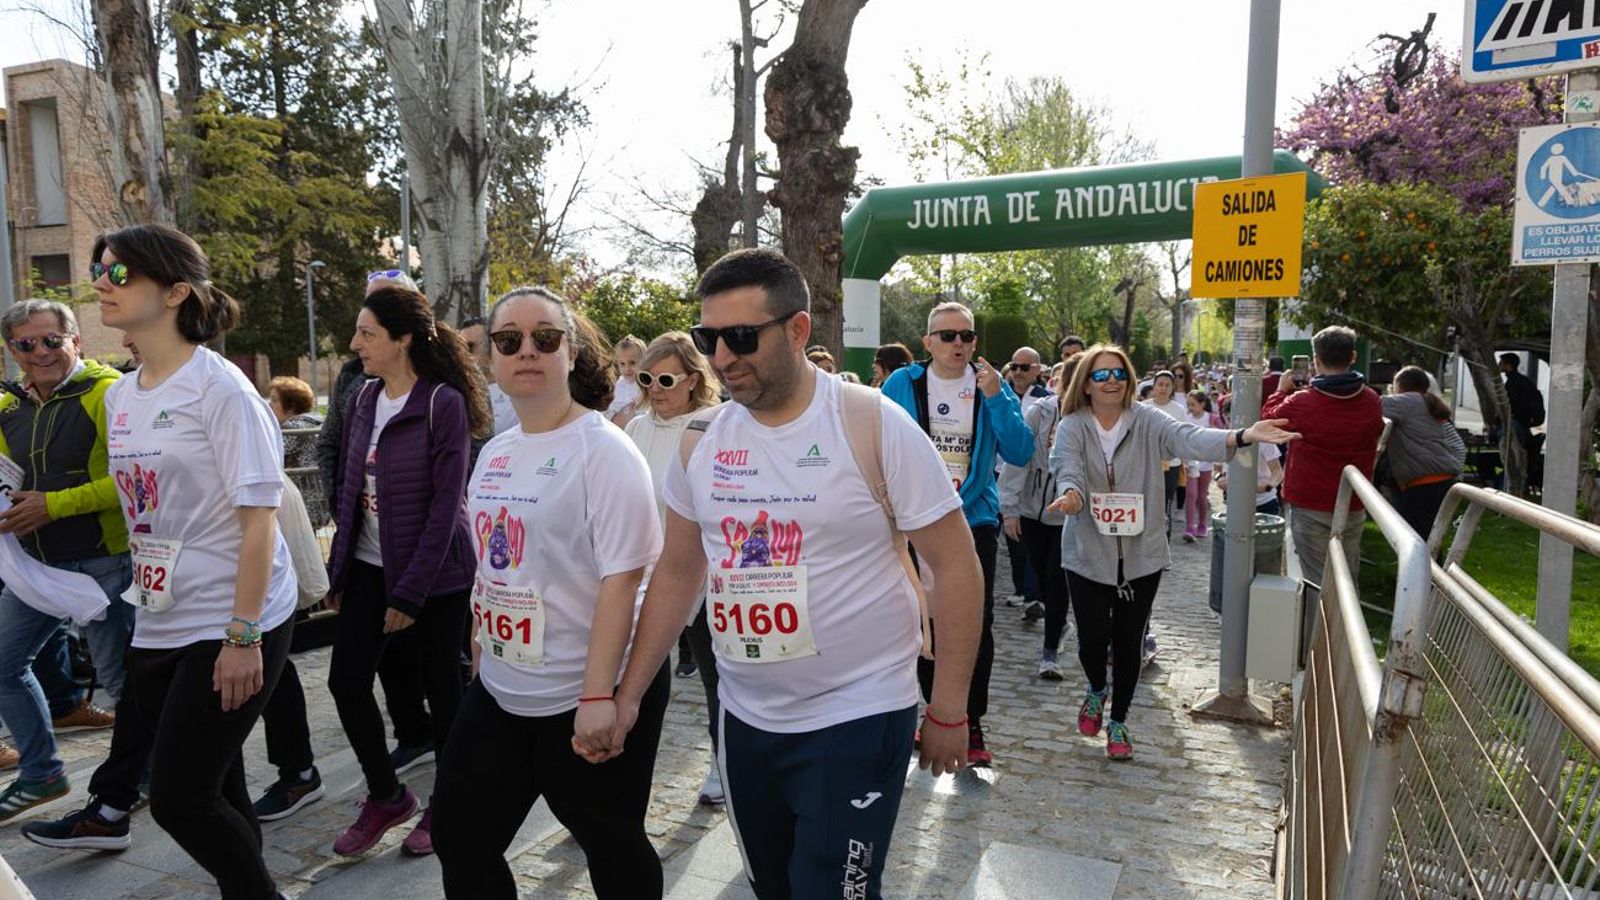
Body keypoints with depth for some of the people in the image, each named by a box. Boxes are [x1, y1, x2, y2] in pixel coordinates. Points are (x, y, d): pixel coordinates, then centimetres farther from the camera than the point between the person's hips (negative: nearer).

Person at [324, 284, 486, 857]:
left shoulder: (444, 403, -14)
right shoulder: (364, 400, 6)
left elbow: (446, 504, -17)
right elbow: (351, 491, 11)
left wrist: (410, 592, -17)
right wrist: (338, 571, 8)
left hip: (434, 573, -6)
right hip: (370, 566, 6)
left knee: (440, 688, 6)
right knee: (347, 680, 4)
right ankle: (386, 796, 25)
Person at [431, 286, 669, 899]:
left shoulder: (603, 449, -16)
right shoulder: (494, 454, 8)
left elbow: (622, 576, -22)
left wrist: (598, 695, -25)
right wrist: (482, 655, 18)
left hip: (586, 697, -7)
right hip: (500, 690, 7)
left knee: (611, 847, 12)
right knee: (460, 836, 17)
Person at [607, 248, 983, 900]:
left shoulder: (874, 426, -15)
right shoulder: (699, 441, 0)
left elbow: (955, 566, -10)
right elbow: (677, 572, 9)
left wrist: (948, 710, -9)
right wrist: (628, 694, 7)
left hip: (857, 718, -5)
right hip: (743, 719, 5)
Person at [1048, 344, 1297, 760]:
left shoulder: (1147, 421, -5)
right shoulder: (1072, 427, -6)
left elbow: (1188, 438, -21)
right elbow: (1068, 470, -20)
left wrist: (1243, 436, -40)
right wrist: (1071, 494, -44)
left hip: (1141, 554, 1)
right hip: (1088, 554, -1)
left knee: (1128, 641, 9)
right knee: (1093, 638, 1)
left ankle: (1118, 721, 32)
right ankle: (1096, 691, 37)